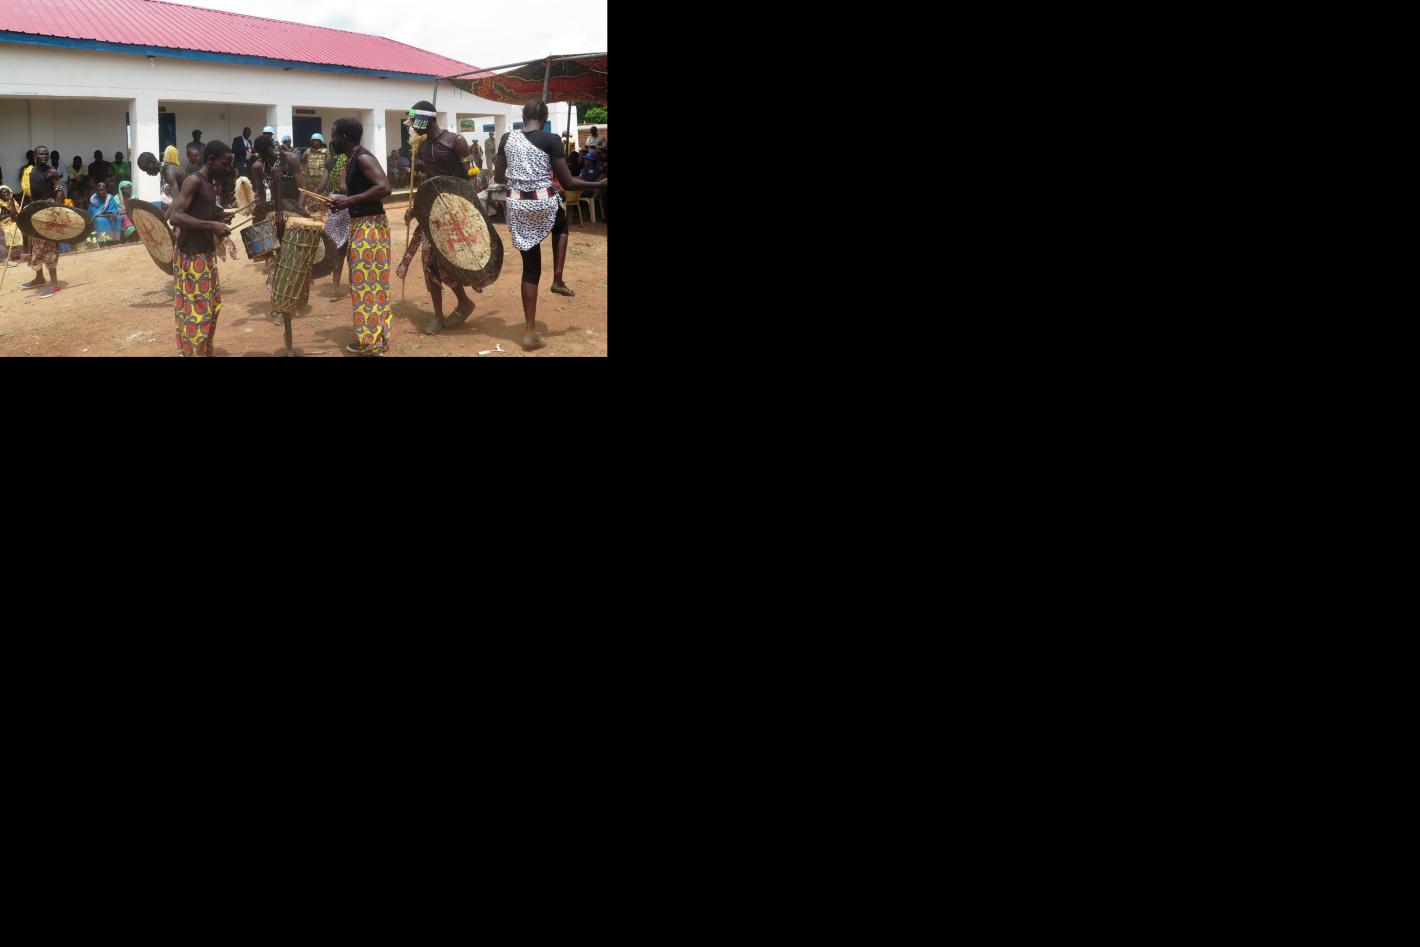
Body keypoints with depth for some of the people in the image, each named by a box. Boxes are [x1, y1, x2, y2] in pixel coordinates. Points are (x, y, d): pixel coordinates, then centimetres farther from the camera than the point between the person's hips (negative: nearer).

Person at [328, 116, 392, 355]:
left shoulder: (363, 158, -16)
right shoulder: (352, 160, 14)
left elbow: (384, 187, -28)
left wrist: (349, 201, -24)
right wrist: (343, 200, 8)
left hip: (370, 226, -10)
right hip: (360, 225, 10)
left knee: (368, 283, -5)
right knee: (363, 282, 15)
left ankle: (372, 342, 1)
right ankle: (366, 338, 22)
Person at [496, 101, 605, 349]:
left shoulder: (507, 139, 4)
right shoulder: (550, 140, -9)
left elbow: (499, 177, 14)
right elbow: (568, 183, -10)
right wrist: (599, 185, 5)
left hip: (517, 205, 3)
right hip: (544, 203, -3)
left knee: (530, 268, 11)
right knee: (561, 224, 37)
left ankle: (531, 332, 7)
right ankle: (557, 279, 24)